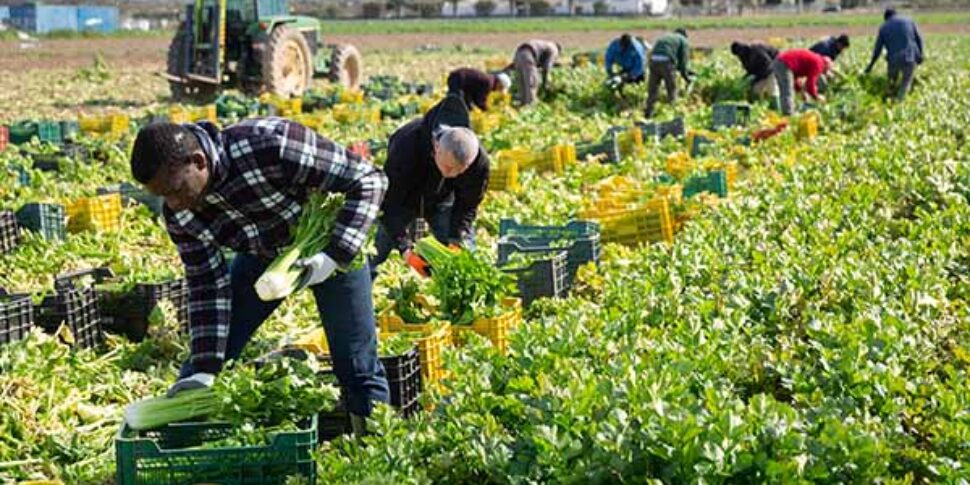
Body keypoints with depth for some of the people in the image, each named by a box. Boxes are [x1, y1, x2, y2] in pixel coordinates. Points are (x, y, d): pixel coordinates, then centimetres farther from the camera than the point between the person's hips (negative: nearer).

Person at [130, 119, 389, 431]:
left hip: (332, 245, -4)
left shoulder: (271, 145, -39)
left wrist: (334, 255, -37)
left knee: (358, 367, -2)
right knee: (201, 358, 0)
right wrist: (205, 371, -18)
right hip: (259, 255, 4)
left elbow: (368, 180, -30)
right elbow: (208, 287, -12)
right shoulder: (180, 215, -22)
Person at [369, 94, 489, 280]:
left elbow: (467, 206, -16)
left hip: (442, 201, 2)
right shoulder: (405, 148, -42)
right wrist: (405, 248, -39)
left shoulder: (479, 161, -34)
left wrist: (456, 240, -30)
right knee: (374, 252, -3)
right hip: (402, 198, -2)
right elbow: (389, 203, -33)